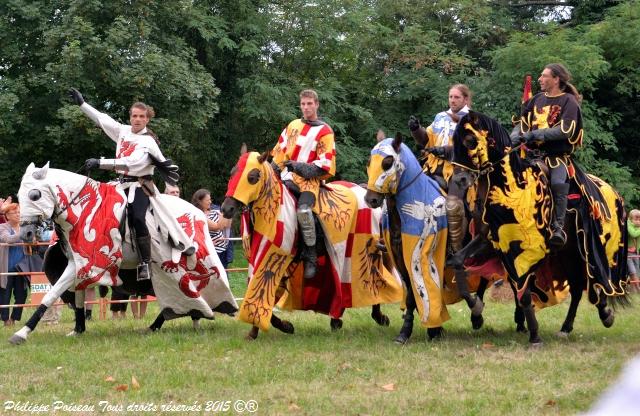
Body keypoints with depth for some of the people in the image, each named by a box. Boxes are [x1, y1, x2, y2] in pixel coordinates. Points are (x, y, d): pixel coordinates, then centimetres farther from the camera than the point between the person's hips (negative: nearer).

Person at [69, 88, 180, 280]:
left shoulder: (148, 142, -14)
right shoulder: (123, 131, 8)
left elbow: (131, 163, -26)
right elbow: (102, 119, 19)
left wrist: (100, 163, -31)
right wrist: (82, 103, 19)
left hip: (139, 185, -8)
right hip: (122, 183, 8)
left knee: (137, 219, -27)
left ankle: (145, 264, -26)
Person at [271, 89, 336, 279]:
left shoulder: (324, 131, 1)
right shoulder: (293, 126, 17)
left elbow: (326, 164, -5)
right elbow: (279, 149, 20)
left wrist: (309, 169, -17)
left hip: (310, 180, -6)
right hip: (288, 176, 6)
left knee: (304, 209, -31)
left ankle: (310, 256, -21)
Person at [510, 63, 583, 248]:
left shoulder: (568, 101, -1)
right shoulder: (537, 99, 17)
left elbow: (565, 130, -14)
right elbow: (522, 122, 17)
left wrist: (538, 134, -21)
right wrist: (516, 136, -6)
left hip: (559, 154, -6)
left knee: (558, 182, -33)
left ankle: (558, 226, -28)